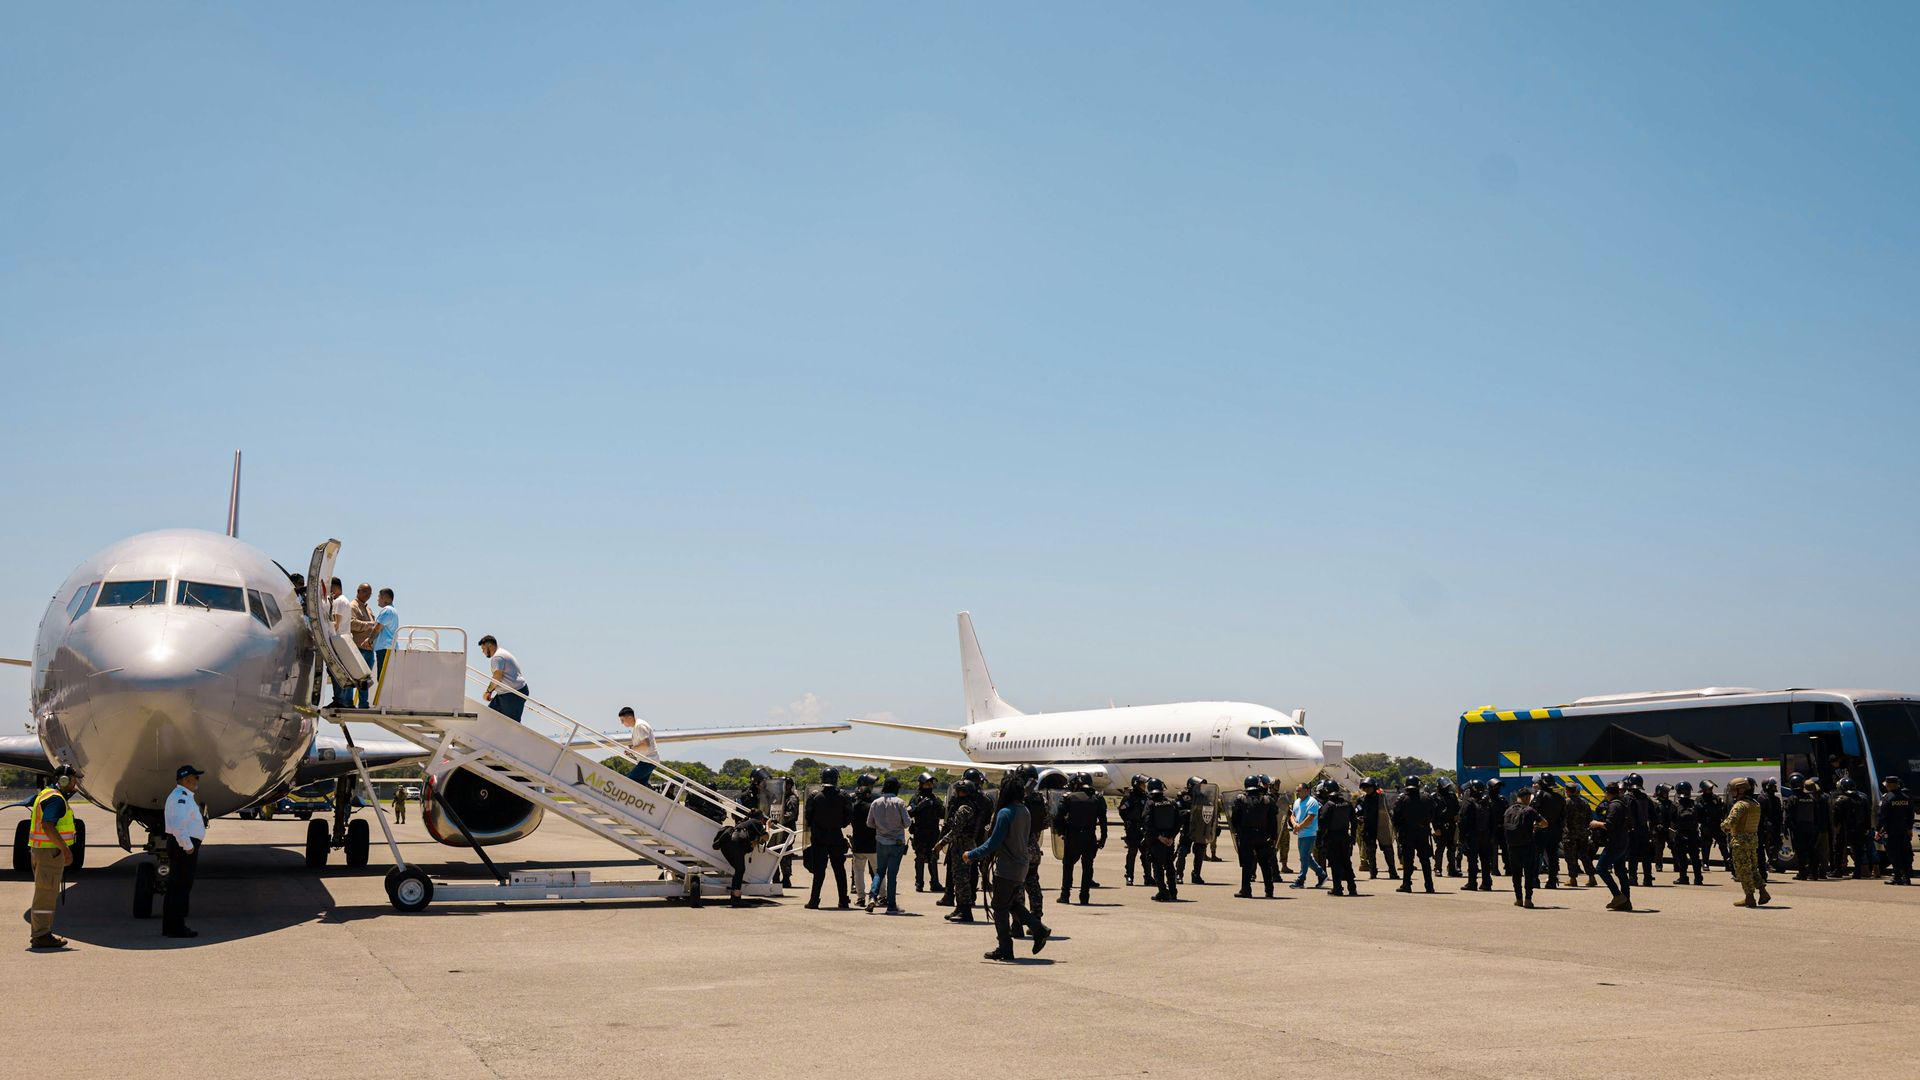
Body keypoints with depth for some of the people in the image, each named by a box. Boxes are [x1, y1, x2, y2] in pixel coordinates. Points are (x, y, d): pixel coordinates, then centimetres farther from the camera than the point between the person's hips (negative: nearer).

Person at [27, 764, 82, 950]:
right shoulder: (56, 799, -16)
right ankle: (41, 935, -3)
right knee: (47, 893, -6)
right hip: (50, 851, -11)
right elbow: (48, 826, -27)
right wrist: (65, 849, -24)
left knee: (44, 892, 17)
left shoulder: (46, 794, 16)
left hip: (41, 849, 11)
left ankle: (39, 932, 23)